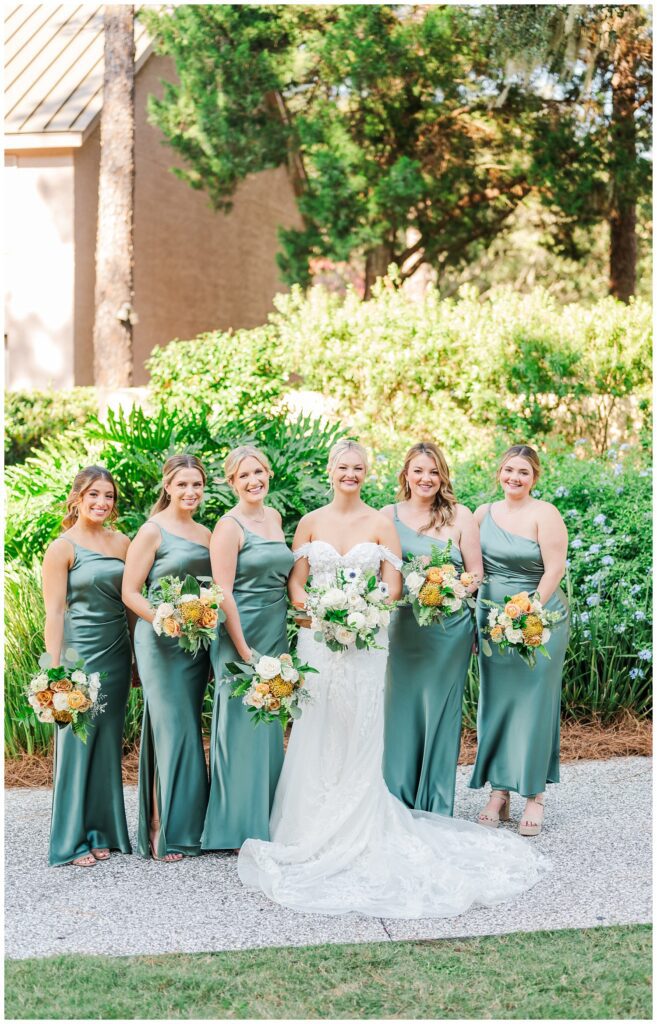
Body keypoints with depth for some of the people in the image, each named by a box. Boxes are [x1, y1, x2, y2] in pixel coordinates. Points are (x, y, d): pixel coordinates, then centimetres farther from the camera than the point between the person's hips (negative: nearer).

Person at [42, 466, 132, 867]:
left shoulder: (122, 543, 9)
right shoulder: (63, 548, -6)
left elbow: (131, 599, 13)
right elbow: (54, 612, -9)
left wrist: (137, 656, 9)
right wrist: (56, 670, -13)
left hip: (117, 654, 5)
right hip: (80, 653, -5)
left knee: (108, 745, 10)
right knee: (76, 744, 1)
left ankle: (101, 831, 22)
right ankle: (72, 840, 10)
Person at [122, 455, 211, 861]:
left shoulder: (206, 534, 14)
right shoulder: (153, 531, -5)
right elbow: (130, 592, -8)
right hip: (162, 643, -6)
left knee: (189, 730, 9)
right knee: (172, 730, -7)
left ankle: (188, 824, 16)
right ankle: (164, 830, 0)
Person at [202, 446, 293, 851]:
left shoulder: (274, 517, 12)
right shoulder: (230, 526, -11)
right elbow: (223, 593, -15)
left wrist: (281, 645, 17)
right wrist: (245, 651, -19)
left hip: (276, 636, 8)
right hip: (241, 638, -8)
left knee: (270, 731, 13)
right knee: (243, 730, -3)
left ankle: (267, 821, 23)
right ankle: (241, 831, 5)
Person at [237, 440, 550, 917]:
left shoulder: (381, 524, 4)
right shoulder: (311, 523, 7)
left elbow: (393, 586, 2)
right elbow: (296, 583, 5)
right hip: (318, 637, 1)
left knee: (359, 735, -1)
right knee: (316, 732, 1)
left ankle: (357, 835, 7)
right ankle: (312, 829, 11)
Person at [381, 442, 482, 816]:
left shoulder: (460, 516, 2)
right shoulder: (388, 515, 7)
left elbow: (476, 575, 3)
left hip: (448, 627, -2)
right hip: (401, 627, 2)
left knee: (440, 711, 3)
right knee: (400, 708, 5)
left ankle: (437, 809, 12)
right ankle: (399, 802, 16)